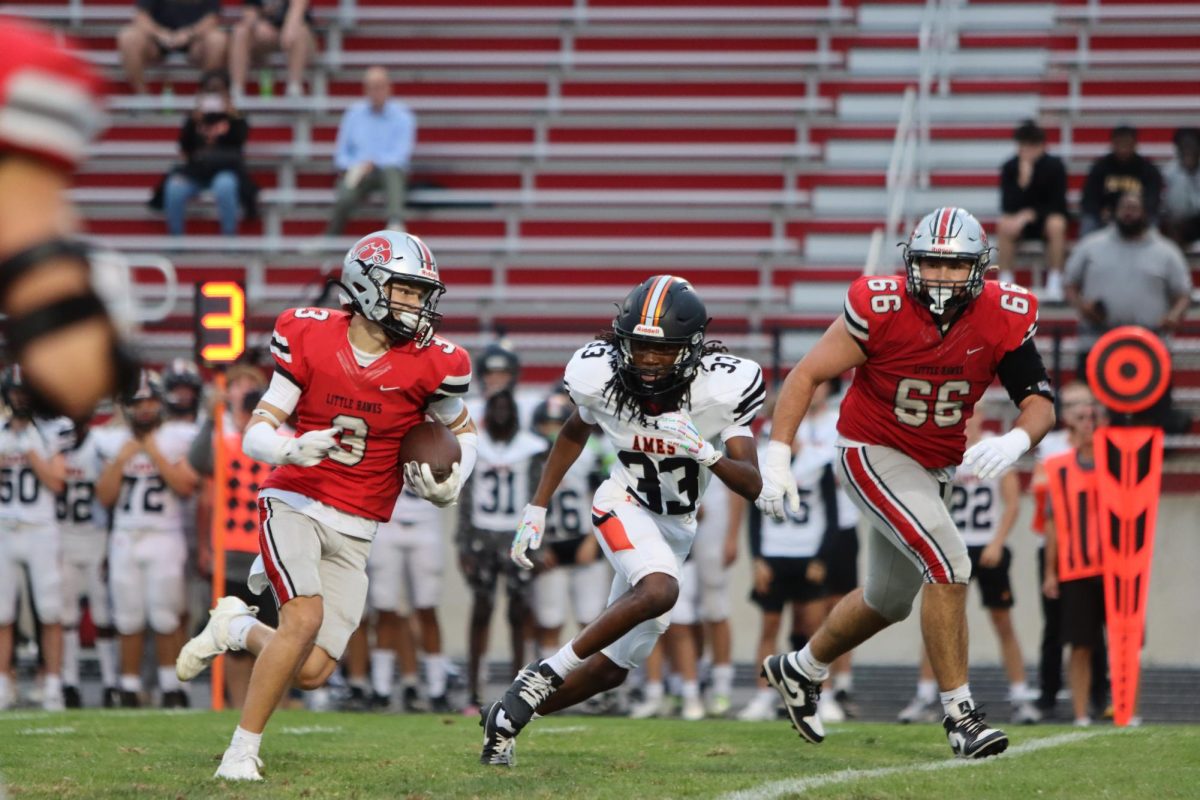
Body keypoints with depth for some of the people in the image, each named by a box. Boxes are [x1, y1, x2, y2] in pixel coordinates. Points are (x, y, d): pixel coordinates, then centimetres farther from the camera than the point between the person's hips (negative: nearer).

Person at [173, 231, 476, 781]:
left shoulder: (429, 365, -7)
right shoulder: (310, 340, -9)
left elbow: (462, 431, 13)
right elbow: (256, 434, -7)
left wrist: (453, 479, -8)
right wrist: (292, 449, -30)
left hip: (352, 531, 3)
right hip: (295, 504, -3)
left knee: (311, 672, -5)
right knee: (306, 616, -27)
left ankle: (236, 627, 28)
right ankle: (242, 750, -14)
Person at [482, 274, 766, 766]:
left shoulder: (720, 388, -23)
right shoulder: (600, 375, -19)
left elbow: (752, 486, -23)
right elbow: (574, 434, 4)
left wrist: (705, 452, -41)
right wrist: (536, 509, 5)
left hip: (676, 526, 2)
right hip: (624, 505, -2)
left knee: (613, 667, 5)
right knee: (660, 591, -34)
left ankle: (508, 716, 22)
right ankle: (547, 673, -22)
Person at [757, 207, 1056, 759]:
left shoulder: (1003, 319, -14)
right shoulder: (881, 309, -23)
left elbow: (1039, 402, -13)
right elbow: (806, 375, -16)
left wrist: (1016, 440, -37)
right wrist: (777, 459, -22)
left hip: (934, 467, 6)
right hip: (873, 457, -6)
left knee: (889, 599, 22)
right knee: (948, 564, -23)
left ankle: (799, 670, 47)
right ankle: (959, 715, -16)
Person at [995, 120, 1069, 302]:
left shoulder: (1054, 166, -11)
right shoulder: (1010, 168, -9)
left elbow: (1058, 205, -13)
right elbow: (1007, 206, -15)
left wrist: (1031, 214, -24)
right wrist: (1021, 183, -30)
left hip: (1046, 219, -1)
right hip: (1020, 219, 1)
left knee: (1056, 225, -36)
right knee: (1004, 226, -32)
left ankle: (1054, 285, -30)